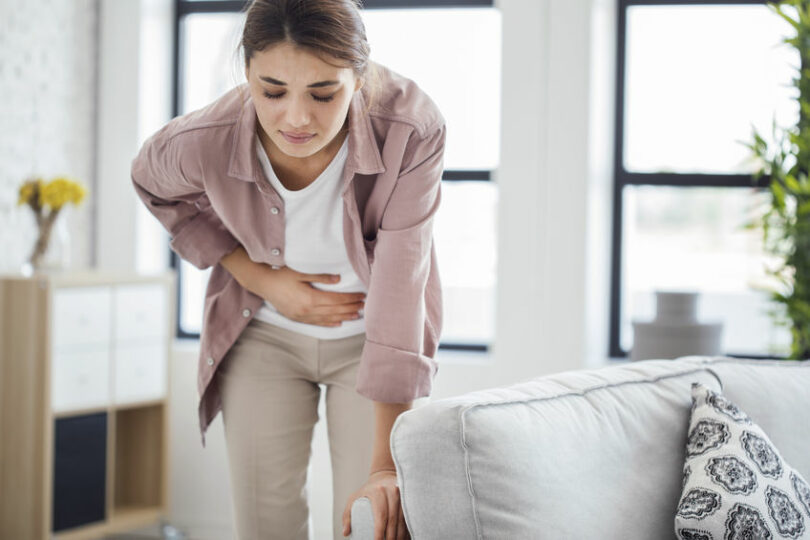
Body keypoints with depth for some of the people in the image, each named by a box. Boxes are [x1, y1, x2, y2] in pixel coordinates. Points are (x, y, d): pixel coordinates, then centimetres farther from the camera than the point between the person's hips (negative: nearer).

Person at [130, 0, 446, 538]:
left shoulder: (412, 131, -32)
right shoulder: (201, 144, -27)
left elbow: (399, 297, -32)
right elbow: (156, 187, 0)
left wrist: (385, 463, -34)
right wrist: (259, 277, -12)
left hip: (369, 341, -1)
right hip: (264, 336, 1)